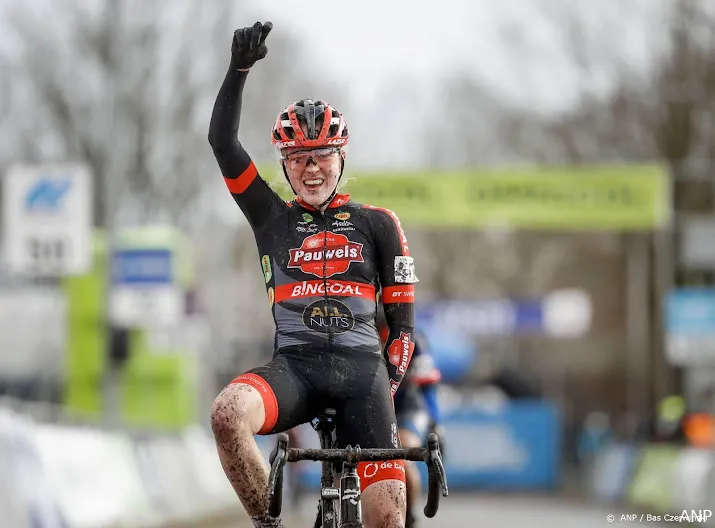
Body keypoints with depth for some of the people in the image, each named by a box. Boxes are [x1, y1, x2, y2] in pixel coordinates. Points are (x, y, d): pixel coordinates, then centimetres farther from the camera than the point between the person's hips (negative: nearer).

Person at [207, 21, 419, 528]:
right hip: (294, 364, 0)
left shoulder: (377, 224, 13)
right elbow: (222, 141, 4)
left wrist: (387, 385, 0)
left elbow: (402, 318, 12)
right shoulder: (273, 218, 14)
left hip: (360, 367, 0)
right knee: (227, 413, -34)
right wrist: (240, 67, -7)